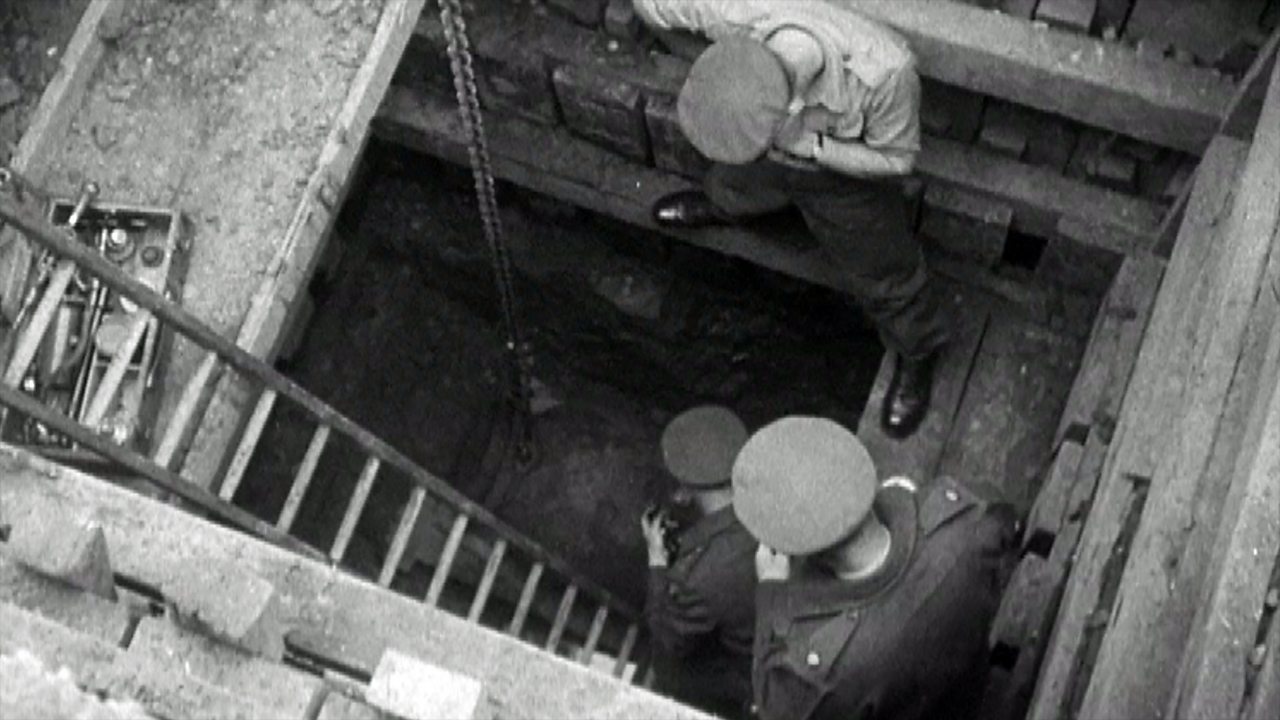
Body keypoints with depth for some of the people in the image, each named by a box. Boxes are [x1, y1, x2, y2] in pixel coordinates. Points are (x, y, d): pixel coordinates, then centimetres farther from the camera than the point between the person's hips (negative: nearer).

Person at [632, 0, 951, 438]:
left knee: (881, 275, 18)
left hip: (844, 169, -3)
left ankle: (916, 355, 50)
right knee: (733, 188, 35)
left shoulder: (884, 73, -47)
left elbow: (896, 159, -26)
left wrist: (811, 145, -39)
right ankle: (720, 205, 73)